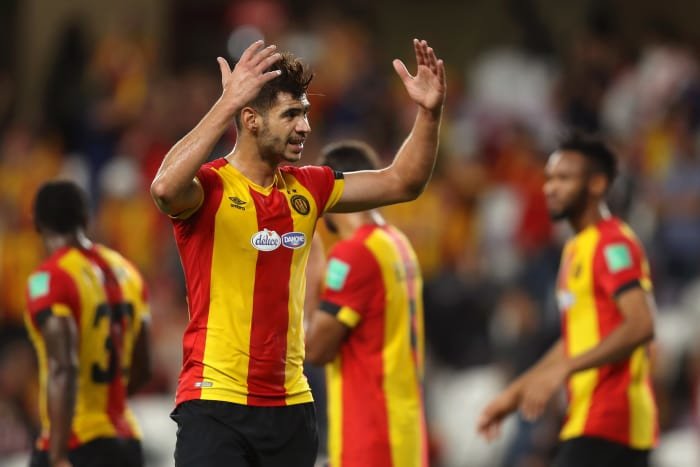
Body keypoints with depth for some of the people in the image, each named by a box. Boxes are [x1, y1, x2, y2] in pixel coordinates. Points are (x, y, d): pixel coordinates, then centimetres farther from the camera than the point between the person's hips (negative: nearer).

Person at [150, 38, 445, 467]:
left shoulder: (306, 189, 10)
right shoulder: (210, 187, -9)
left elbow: (401, 183, 15)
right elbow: (165, 188, -32)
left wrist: (429, 113, 0)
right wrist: (228, 104, -35)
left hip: (290, 403, 6)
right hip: (215, 401, -6)